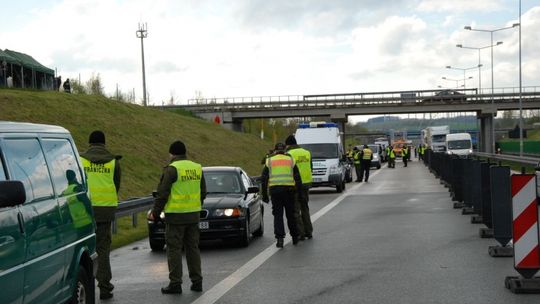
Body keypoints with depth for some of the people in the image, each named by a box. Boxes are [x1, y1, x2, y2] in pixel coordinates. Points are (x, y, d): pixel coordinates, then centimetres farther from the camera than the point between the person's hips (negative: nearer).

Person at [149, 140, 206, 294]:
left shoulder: (171, 169, -11)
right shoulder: (197, 168, 9)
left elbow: (162, 193, -13)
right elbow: (203, 192, 15)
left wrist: (155, 212, -4)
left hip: (176, 215, -6)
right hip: (194, 215, 6)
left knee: (174, 249, 0)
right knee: (192, 248, 12)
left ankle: (175, 283, 1)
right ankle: (197, 282, 14)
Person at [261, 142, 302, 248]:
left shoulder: (269, 161, 9)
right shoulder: (291, 160, 10)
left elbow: (264, 179, 6)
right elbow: (297, 178, 7)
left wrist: (264, 195, 9)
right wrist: (299, 192, 11)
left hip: (274, 190, -1)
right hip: (289, 189, 1)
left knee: (278, 215, 2)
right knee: (291, 214, 12)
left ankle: (280, 239, -8)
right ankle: (295, 237, 20)